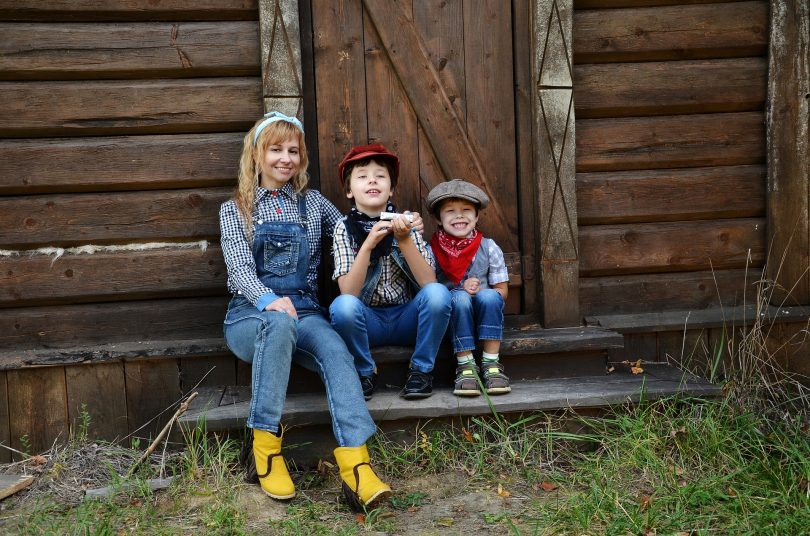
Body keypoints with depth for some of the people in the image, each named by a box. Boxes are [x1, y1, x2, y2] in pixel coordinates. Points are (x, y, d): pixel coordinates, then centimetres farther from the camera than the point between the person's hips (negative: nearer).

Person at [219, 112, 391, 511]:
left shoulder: (313, 203, 17)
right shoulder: (235, 210, 10)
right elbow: (239, 269, -5)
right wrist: (268, 300, -26)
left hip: (303, 311, 2)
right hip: (250, 314, -2)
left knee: (335, 349, -32)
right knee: (279, 324, -39)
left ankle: (356, 468, -46)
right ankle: (266, 447, -29)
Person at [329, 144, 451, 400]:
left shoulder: (404, 221, -1)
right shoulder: (345, 228, -3)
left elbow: (429, 282, -11)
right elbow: (348, 292, -15)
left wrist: (404, 240, -24)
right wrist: (368, 244, -26)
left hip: (407, 317, 1)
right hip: (368, 320, -1)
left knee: (437, 293, -27)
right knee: (342, 305, -32)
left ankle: (421, 369, -7)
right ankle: (365, 372, -6)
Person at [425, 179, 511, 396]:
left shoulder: (488, 248, 0)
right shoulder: (432, 250, -2)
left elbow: (502, 291, 4)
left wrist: (479, 292, -17)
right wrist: (461, 291, -18)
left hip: (484, 315, 1)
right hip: (451, 317, -1)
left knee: (488, 296, -30)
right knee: (460, 298, -32)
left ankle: (491, 363, -23)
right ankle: (465, 365, -25)